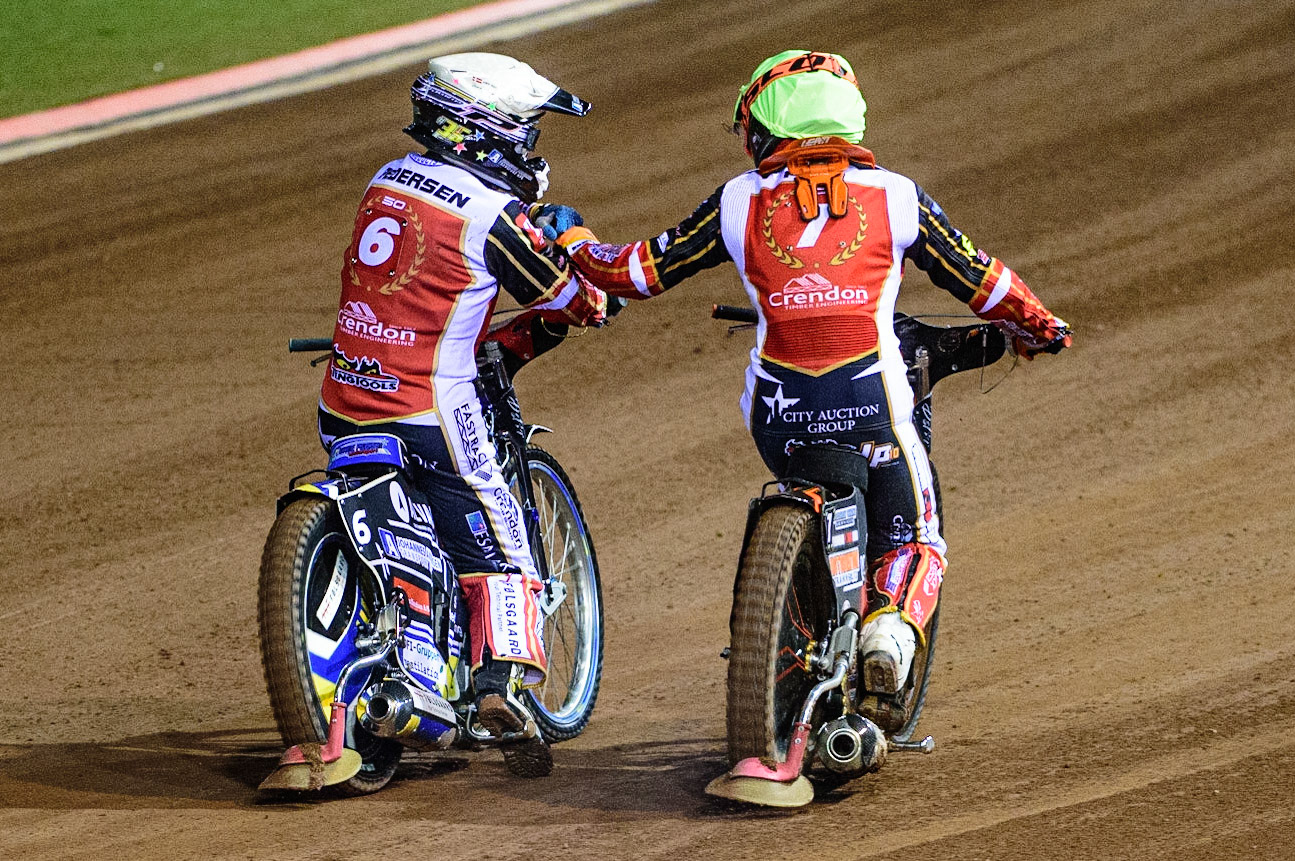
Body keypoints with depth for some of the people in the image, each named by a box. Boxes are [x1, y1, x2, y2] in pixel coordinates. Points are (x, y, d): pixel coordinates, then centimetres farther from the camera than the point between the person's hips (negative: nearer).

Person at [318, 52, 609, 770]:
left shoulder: (387, 180, 9)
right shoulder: (492, 215, -14)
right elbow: (567, 300, -3)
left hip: (344, 401, 7)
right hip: (427, 409, -7)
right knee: (497, 548, -1)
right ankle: (504, 679, -16)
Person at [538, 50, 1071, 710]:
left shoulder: (740, 202, 5)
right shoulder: (894, 196, 4)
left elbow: (640, 271, 12)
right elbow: (981, 280, 11)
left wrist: (570, 239, 31)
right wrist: (1040, 328, 30)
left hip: (777, 413, 2)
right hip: (872, 408, -2)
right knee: (913, 544, 15)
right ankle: (893, 624, -15)